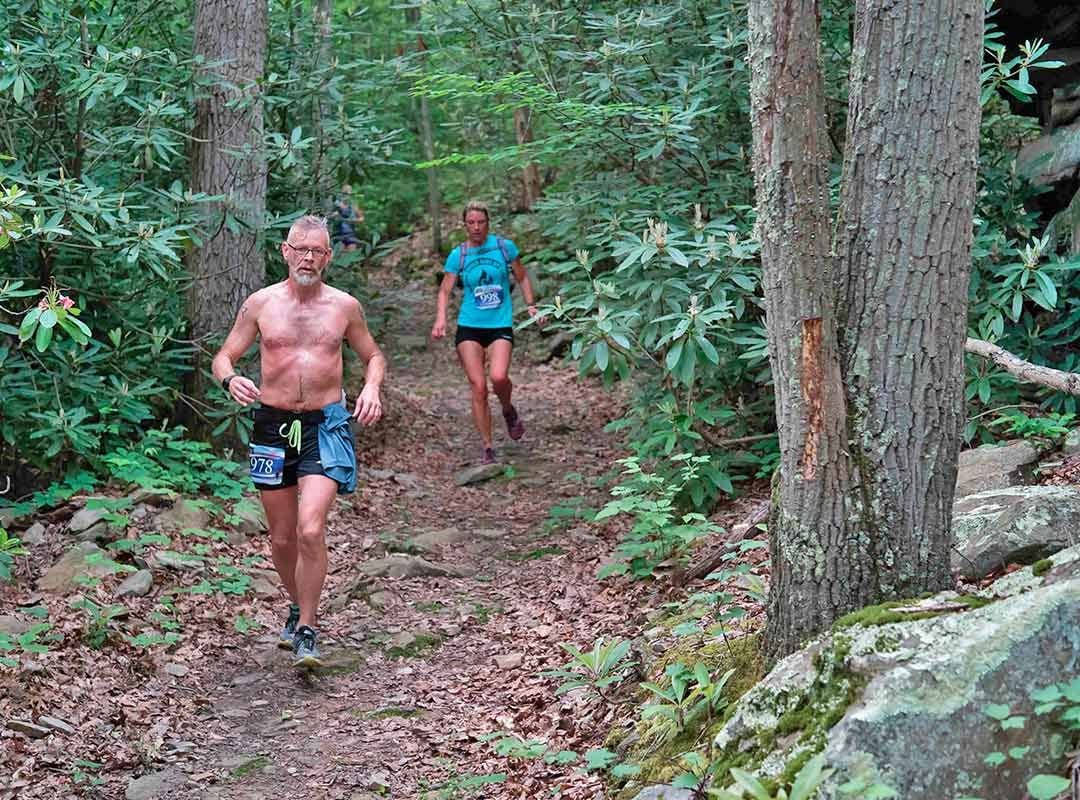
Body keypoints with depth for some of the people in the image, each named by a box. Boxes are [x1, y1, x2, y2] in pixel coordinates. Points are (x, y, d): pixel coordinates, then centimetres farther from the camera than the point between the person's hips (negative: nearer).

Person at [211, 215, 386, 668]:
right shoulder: (261, 304, 2)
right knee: (282, 538, 11)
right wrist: (231, 379, -18)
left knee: (310, 529, -18)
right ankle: (299, 607, 38)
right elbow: (223, 358, 6)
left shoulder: (344, 306, 4)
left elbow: (373, 355, 17)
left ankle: (306, 631, -5)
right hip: (272, 424, 2)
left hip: (325, 425, -2)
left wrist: (372, 387, -5)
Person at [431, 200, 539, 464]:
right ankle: (487, 448, 6)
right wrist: (441, 318, -15)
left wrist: (531, 305, 4)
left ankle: (509, 410, 12)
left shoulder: (504, 247, 1)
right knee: (478, 387, -5)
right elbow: (445, 290, 2)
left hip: (500, 325, -1)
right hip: (469, 326, 1)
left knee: (499, 377, -23)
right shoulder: (457, 255, 2)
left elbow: (522, 277, 15)